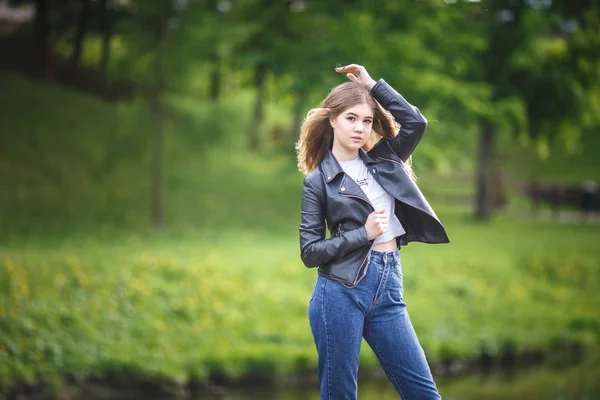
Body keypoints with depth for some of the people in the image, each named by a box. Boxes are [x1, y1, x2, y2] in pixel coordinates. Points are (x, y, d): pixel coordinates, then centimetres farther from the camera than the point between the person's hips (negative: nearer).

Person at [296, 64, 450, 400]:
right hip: (341, 292, -4)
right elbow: (310, 252, -4)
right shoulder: (319, 180, -1)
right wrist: (364, 233, -12)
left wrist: (373, 85, 0)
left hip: (388, 287, 4)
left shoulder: (382, 161, 12)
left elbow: (416, 122, 0)